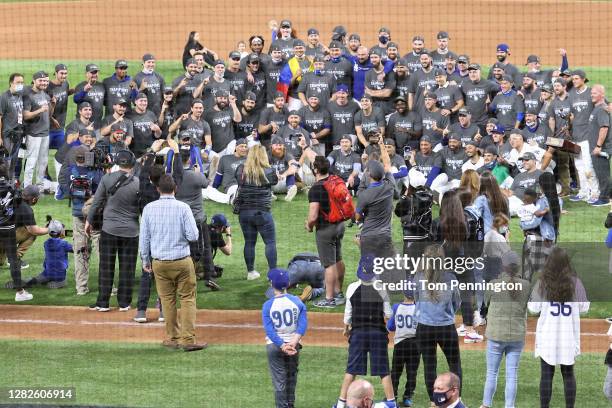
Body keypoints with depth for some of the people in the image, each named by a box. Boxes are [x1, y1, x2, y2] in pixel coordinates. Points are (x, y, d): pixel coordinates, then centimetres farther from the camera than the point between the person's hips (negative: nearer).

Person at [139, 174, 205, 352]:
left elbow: (144, 237, 3)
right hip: (182, 262, -2)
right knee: (187, 298, 4)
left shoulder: (149, 208, -2)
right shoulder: (183, 208, -9)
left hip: (159, 263, 2)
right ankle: (188, 339, -1)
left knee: (168, 299, 13)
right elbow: (193, 236, -11)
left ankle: (173, 338, 18)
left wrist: (145, 260, 15)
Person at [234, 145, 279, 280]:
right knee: (270, 242, 5)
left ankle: (250, 272, 17)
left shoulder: (241, 171, -3)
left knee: (249, 242, 11)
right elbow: (275, 181, 6)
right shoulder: (268, 172, -12)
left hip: (244, 212, 4)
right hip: (262, 212, -4)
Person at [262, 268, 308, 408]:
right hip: (293, 344, 3)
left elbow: (269, 330, -17)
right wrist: (293, 343, -18)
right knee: (291, 375, 21)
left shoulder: (268, 305, -11)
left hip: (274, 345, -2)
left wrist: (283, 347, -17)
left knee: (279, 380, 4)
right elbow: (303, 324, -12)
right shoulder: (297, 301, -5)